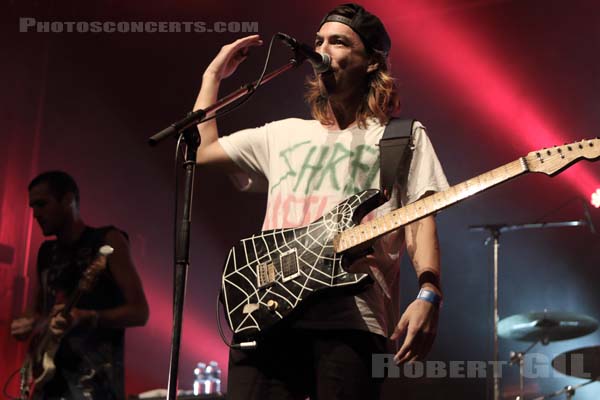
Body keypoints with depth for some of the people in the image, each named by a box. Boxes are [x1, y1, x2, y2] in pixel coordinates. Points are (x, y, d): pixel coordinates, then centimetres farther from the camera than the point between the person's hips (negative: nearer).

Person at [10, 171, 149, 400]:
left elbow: (140, 312, -8)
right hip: (50, 379, 6)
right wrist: (29, 325, 4)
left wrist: (85, 318, -21)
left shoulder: (107, 241, -2)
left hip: (95, 379, -6)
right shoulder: (46, 252, 16)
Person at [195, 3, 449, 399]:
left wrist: (428, 294, -13)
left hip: (351, 322, -3)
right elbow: (200, 149, 26)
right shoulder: (283, 134, 26)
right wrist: (214, 76, 30)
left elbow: (421, 222, 3)